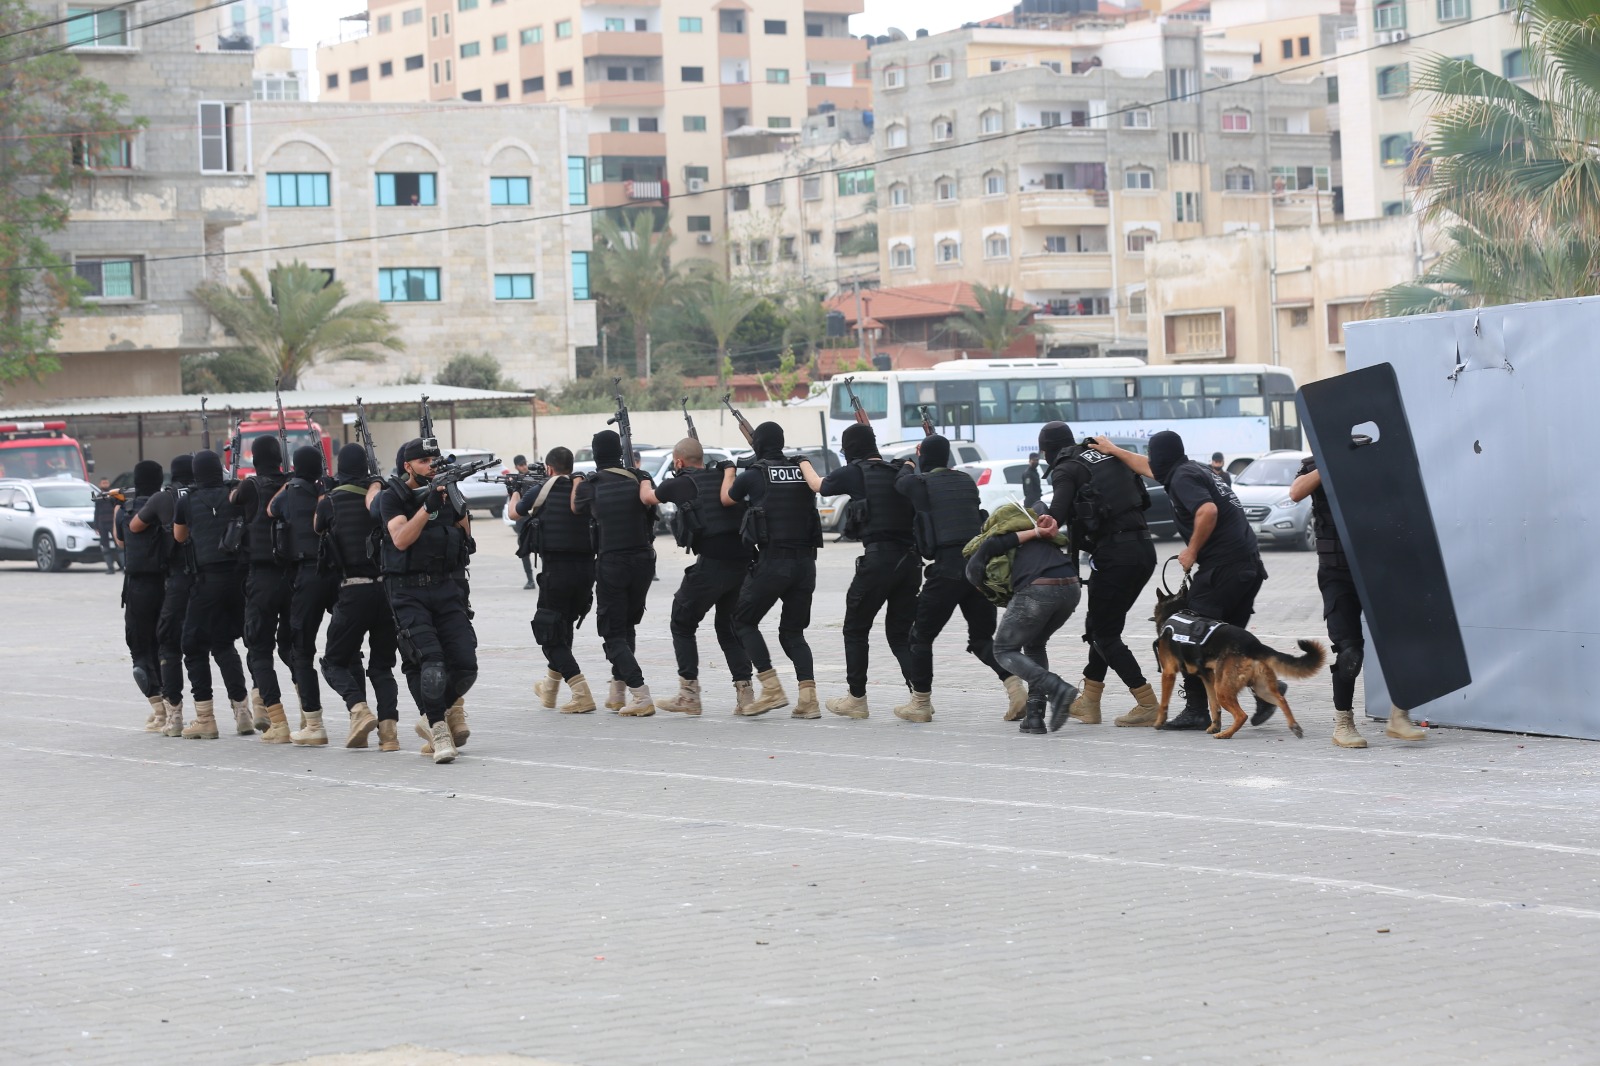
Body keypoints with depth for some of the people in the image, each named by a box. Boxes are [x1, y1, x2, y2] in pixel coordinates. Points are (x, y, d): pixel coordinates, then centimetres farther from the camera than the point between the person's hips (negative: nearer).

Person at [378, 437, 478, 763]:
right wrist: (427, 506, -26)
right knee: (430, 661, -20)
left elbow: (466, 537, 7)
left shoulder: (447, 492, 10)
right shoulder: (393, 498, -1)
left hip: (447, 589, 4)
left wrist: (457, 504, -10)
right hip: (409, 593, -4)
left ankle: (435, 713, 21)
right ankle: (438, 731, -14)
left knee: (465, 665, -4)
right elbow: (400, 539, -16)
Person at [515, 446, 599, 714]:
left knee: (551, 637, 1)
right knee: (564, 627, 24)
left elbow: (516, 510, 16)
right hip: (586, 569, 6)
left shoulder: (545, 489, -4)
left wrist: (515, 493, 38)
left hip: (556, 569, -6)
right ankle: (549, 689, 38)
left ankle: (582, 695, -14)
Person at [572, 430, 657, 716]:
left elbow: (576, 509, 15)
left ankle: (641, 695, -16)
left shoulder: (590, 486, -5)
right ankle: (617, 693, 25)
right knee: (627, 626, 22)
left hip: (611, 564, -4)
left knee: (613, 634, 1)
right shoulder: (639, 478, 0)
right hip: (643, 561, 4)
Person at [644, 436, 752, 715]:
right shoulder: (725, 477, 13)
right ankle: (744, 692, 8)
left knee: (682, 626, 10)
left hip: (711, 564, -5)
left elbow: (646, 497, 22)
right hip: (742, 561, 5)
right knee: (729, 627, 18)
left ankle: (689, 695, 5)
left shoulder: (680, 484, 1)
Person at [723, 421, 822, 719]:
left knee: (744, 621, 11)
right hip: (805, 562, 5)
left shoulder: (753, 475, -3)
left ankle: (771, 688, -1)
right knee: (793, 631, 14)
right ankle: (808, 696, -1)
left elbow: (726, 499, 15)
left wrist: (729, 473, 34)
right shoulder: (803, 470, 7)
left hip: (772, 561, -5)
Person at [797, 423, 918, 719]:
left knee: (856, 629, 12)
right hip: (910, 558, 5)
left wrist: (805, 465, 36)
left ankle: (856, 699, 16)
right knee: (900, 633, 12)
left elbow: (818, 485, 19)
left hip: (878, 558, -5)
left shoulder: (853, 472, 0)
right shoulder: (899, 473, 10)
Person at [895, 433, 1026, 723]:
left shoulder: (921, 483, -3)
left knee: (921, 636, 10)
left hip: (948, 567, -5)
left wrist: (908, 464, 42)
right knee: (982, 637, 11)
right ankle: (1015, 686, -10)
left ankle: (920, 704, 14)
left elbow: (901, 481, 19)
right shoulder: (966, 481, 12)